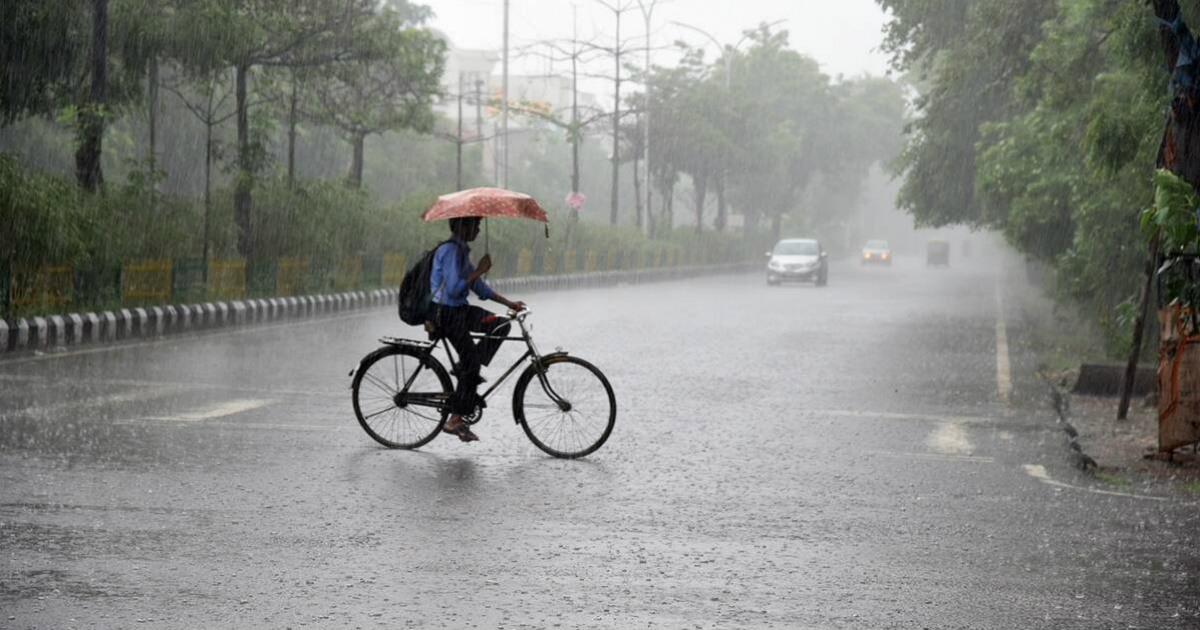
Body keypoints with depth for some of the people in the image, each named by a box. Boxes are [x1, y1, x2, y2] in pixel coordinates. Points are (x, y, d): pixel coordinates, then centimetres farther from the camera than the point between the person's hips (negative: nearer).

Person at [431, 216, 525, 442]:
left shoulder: (461, 250, 14)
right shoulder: (450, 250, -18)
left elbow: (478, 287, 18)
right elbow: (453, 289, -26)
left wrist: (509, 303, 16)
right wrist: (479, 271, -18)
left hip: (459, 309, 9)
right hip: (445, 313, -9)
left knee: (501, 325, 3)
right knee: (471, 363, -8)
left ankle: (467, 369, 2)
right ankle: (455, 421, -3)